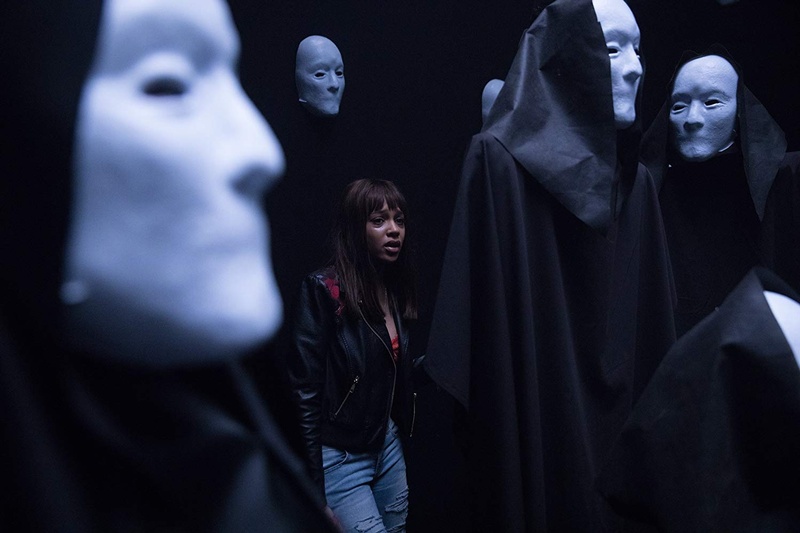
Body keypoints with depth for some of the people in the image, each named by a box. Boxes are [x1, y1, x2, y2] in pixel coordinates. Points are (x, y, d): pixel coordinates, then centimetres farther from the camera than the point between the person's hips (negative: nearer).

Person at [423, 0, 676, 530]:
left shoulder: (635, 179, 7)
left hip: (624, 421, 6)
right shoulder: (500, 160, -12)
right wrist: (486, 425, -16)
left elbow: (653, 329, 10)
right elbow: (484, 323, -15)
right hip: (534, 418, -6)